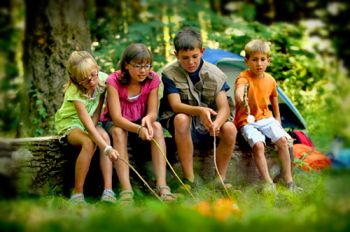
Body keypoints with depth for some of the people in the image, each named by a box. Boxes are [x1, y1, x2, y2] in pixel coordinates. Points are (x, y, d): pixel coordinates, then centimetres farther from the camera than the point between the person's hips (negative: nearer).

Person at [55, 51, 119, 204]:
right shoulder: (75, 93, -31)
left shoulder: (102, 79, -16)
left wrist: (94, 127, -20)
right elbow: (88, 126, -39)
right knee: (88, 142, -35)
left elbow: (98, 110, -5)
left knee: (104, 136, -29)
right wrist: (107, 149, -47)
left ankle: (108, 190, -33)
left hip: (91, 121, 4)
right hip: (69, 123, -4)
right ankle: (77, 193, -26)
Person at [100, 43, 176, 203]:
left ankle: (161, 185, -37)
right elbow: (116, 118, -29)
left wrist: (147, 119, -39)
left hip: (140, 122, 2)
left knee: (157, 127, -29)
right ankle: (126, 190, -43)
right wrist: (138, 129, -47)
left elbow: (153, 112, -13)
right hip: (114, 123, -2)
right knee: (119, 131, -36)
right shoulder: (114, 80, -23)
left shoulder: (152, 79, -13)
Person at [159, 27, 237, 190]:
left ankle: (220, 179, -12)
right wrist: (200, 111, -42)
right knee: (182, 119, -36)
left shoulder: (215, 74, -4)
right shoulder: (169, 73, -8)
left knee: (230, 128, -29)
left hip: (207, 128, 2)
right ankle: (189, 179, -28)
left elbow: (224, 107, -13)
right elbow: (175, 105, -21)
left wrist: (217, 123, -37)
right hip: (184, 127, -2)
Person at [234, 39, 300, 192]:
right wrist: (241, 99, -64)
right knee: (258, 145, -28)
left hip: (266, 117, 5)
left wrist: (277, 119, 22)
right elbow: (239, 90, -41)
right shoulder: (243, 78, -16)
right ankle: (268, 183, -20)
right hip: (247, 120, -5)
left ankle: (288, 179, -5)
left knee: (282, 139, -16)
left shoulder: (270, 80, 2)